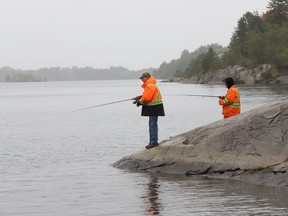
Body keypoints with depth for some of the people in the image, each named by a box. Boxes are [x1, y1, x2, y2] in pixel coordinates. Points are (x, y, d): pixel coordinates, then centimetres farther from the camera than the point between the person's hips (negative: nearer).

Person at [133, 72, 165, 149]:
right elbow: (146, 96, 21)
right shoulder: (149, 85, 17)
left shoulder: (150, 85, -17)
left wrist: (140, 101, -7)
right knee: (152, 124, 14)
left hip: (154, 107, -11)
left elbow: (147, 98, -22)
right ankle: (152, 141, 19)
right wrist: (140, 97, 6)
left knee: (153, 124, -10)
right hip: (152, 107, 11)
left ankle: (154, 141, -9)